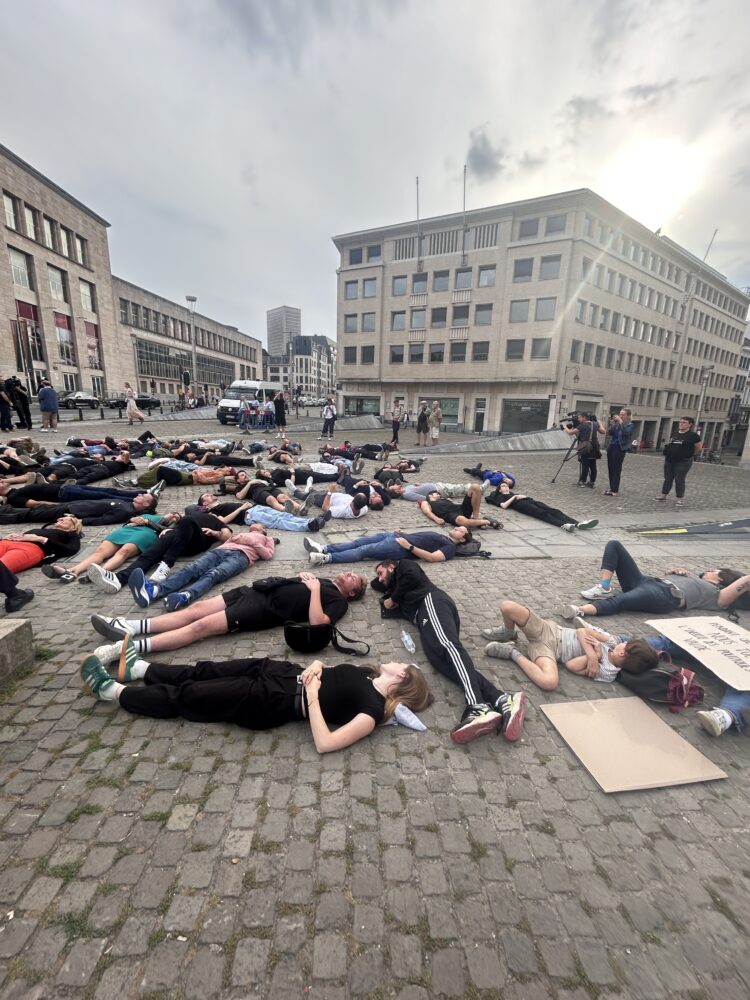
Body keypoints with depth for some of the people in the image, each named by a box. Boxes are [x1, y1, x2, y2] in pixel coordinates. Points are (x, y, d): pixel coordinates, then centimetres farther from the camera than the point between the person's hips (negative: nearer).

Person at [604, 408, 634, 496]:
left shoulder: (629, 424, -4)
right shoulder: (617, 423, 11)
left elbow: (626, 432, -23)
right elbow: (611, 433, 11)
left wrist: (620, 422, -23)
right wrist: (612, 425, -4)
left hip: (620, 448, -6)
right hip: (611, 446, 6)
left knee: (616, 469, -6)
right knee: (610, 468, 8)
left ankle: (615, 490, -4)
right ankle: (612, 488, 17)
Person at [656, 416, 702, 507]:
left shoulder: (693, 435, -7)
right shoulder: (674, 434, 9)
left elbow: (699, 448, 1)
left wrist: (688, 455, 8)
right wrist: (666, 447, 6)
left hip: (683, 462, -5)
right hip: (669, 460, 5)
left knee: (679, 480, -2)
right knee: (668, 479, 13)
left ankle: (679, 499, 7)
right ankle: (663, 495, 23)